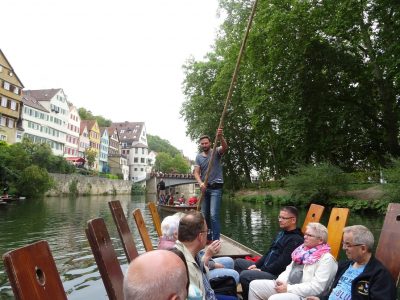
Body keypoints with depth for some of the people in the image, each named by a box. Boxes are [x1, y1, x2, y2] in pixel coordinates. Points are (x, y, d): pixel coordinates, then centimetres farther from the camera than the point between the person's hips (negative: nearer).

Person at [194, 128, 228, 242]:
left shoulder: (216, 152, -2)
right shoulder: (198, 157, 8)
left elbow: (225, 147, -24)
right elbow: (196, 172, 0)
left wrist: (220, 137, -44)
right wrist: (201, 183, -19)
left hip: (216, 188, -5)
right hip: (205, 188, 5)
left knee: (213, 215, -14)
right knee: (204, 214, 12)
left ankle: (216, 240, -8)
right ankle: (208, 237, 28)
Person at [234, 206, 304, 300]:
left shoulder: (296, 240, -17)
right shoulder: (281, 233, 14)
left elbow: (282, 263, -22)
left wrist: (262, 270, -16)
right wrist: (256, 265, 7)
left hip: (276, 274, -10)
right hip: (264, 267, 10)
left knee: (244, 275, -27)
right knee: (238, 262, 11)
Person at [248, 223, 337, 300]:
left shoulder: (326, 259, -11)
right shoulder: (302, 250, 12)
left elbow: (316, 287, -19)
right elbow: (290, 269, 17)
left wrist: (288, 289, -19)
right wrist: (281, 281, -4)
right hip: (287, 285, 8)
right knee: (255, 285, -2)